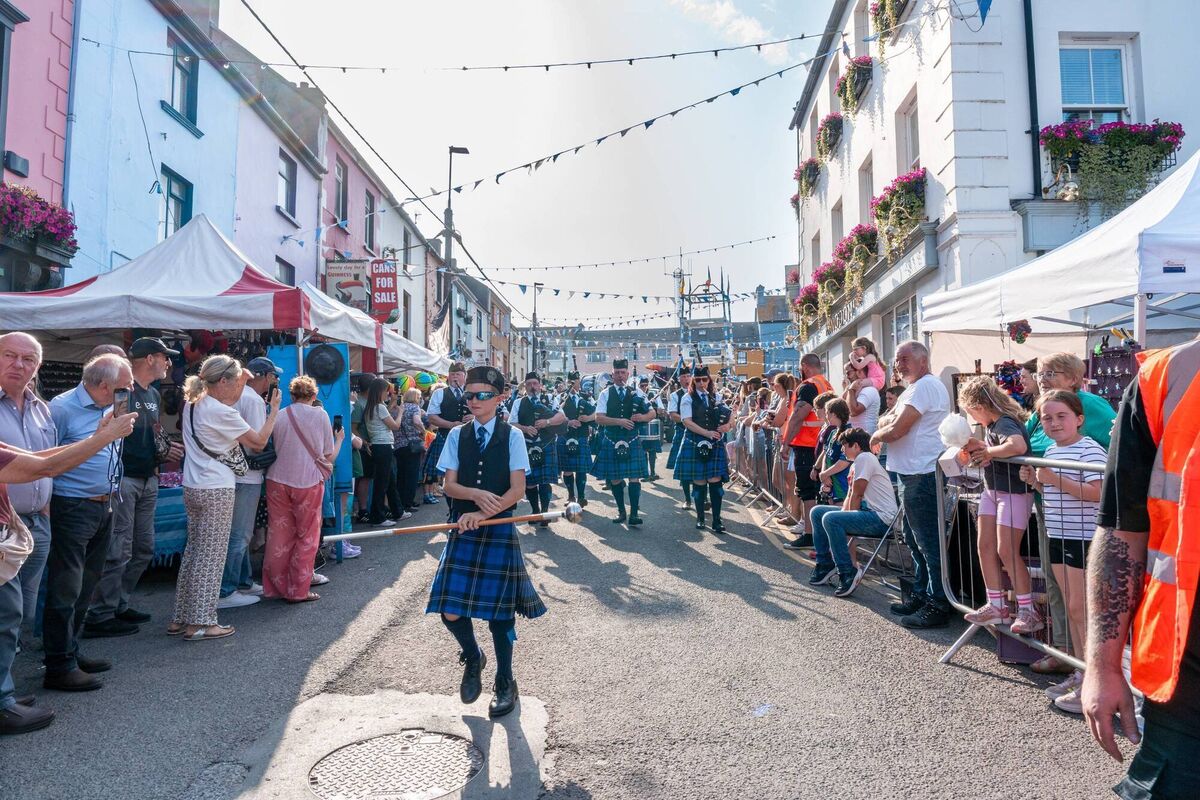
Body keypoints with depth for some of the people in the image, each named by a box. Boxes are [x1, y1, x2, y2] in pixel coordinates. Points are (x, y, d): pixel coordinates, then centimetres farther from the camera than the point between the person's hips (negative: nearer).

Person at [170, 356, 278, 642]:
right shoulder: (222, 412, -17)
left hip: (192, 487, 9)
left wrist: (240, 383, 15)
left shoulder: (193, 404, 7)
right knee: (212, 555, -1)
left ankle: (180, 618, 22)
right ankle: (200, 623, 4)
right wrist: (274, 411, 0)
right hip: (217, 490, -9)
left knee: (194, 550, 15)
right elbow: (258, 442, -10)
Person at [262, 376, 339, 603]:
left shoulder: (280, 416, 4)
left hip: (278, 480, 3)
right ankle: (298, 591, 11)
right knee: (307, 537, 9)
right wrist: (340, 439, 20)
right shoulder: (320, 415, -1)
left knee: (279, 535, 13)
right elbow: (329, 457, 2)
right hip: (308, 482, -2)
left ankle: (275, 586, 21)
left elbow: (274, 450, 12)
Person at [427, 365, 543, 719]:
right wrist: (476, 494, -19)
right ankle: (472, 658, 31)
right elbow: (449, 485, 1)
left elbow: (517, 490, -9)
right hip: (464, 530, 2)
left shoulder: (512, 436, -3)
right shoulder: (456, 435, 5)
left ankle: (505, 682, 27)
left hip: (499, 530, -2)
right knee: (450, 612, -2)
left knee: (500, 611, 5)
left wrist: (482, 514, -19)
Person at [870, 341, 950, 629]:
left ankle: (937, 607, 3)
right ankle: (921, 595, 29)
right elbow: (886, 421, 14)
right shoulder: (916, 387, 19)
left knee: (929, 543, -4)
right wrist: (890, 422, -8)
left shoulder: (925, 386, -15)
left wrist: (876, 436, -2)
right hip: (911, 475, 11)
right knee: (915, 540, 18)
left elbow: (895, 430, -21)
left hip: (922, 476, -11)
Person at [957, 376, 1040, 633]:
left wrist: (988, 452, -28)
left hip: (1014, 492, -9)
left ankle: (1028, 610, 6)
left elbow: (1018, 446, -43)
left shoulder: (1006, 423, -22)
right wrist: (977, 446, -3)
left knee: (1007, 551, -7)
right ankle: (996, 605, 18)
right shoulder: (991, 424, 6)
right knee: (985, 546, 9)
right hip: (992, 490, 9)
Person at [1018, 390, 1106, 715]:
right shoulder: (1051, 452, 12)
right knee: (1072, 608, 15)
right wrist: (1036, 482, 6)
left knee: (1080, 609, -4)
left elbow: (1096, 492, -26)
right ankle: (1080, 672, 25)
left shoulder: (1089, 450, -15)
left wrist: (1055, 479, -27)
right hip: (1058, 537, 9)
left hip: (1084, 538, -9)